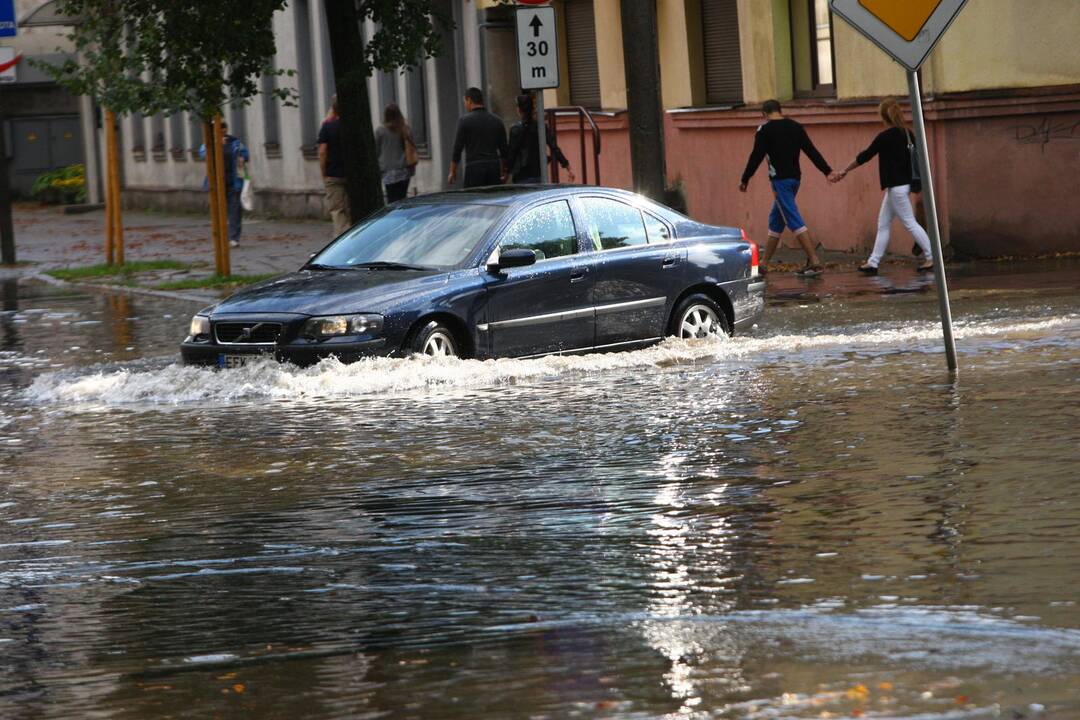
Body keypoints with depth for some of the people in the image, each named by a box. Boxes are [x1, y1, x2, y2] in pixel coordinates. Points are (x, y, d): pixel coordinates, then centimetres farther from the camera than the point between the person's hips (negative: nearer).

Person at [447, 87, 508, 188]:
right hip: (494, 167, 5)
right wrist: (503, 172, 23)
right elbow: (504, 150, 14)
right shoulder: (497, 121, 11)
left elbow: (457, 149, -5)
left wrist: (452, 172, 2)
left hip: (474, 168, -5)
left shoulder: (465, 120, -4)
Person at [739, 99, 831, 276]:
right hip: (795, 178, 7)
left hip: (780, 180, -7)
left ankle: (814, 261, -20)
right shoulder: (796, 127, 9)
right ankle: (764, 263, 24)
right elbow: (812, 151, 6)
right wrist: (827, 171, 6)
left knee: (794, 221, -11)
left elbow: (756, 157, -9)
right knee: (776, 220, 17)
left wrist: (745, 179, -2)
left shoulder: (765, 130, -7)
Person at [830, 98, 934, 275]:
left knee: (910, 223, -4)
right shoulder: (907, 134, 7)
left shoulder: (885, 137, -15)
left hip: (896, 186, -9)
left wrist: (844, 172, 0)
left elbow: (865, 156, -10)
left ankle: (931, 257, -4)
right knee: (883, 225, 11)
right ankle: (873, 263, 12)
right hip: (904, 184, 9)